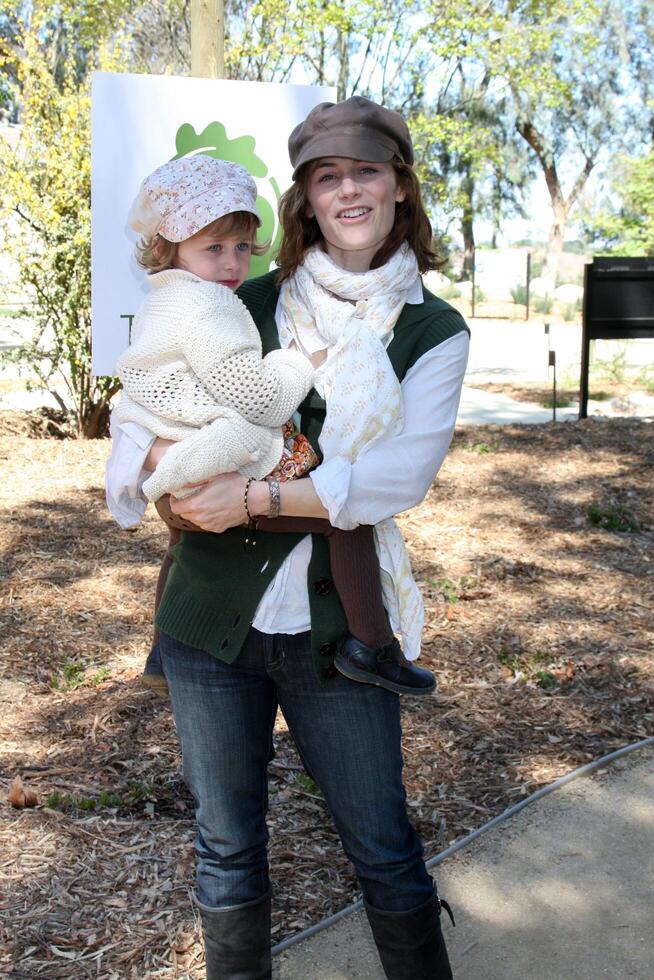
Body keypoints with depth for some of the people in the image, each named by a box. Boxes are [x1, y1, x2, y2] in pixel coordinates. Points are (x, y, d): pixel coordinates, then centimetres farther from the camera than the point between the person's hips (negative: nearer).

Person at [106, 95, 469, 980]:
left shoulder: (433, 332, -1)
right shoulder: (250, 306, 4)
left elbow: (404, 473, -15)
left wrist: (258, 495, -22)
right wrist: (163, 458, -16)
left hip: (335, 631, -2)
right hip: (211, 618, 2)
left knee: (385, 849, 10)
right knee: (227, 847, 16)